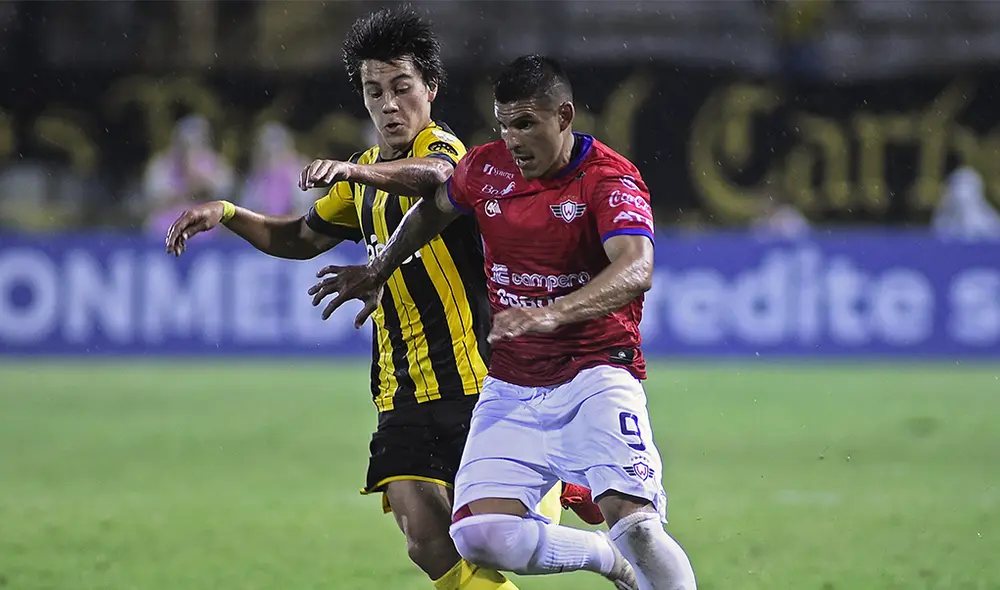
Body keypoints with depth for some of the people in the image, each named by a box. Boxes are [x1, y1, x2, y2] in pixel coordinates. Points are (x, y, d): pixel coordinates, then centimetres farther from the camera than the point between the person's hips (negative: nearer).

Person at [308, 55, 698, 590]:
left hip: (595, 376, -5)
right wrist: (378, 271, 34)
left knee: (634, 521, -27)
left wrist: (554, 313, -47)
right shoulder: (486, 167, 2)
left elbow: (636, 270, -32)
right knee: (480, 535, -13)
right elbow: (434, 209, 27)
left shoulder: (609, 179, -14)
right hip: (511, 389, 5)